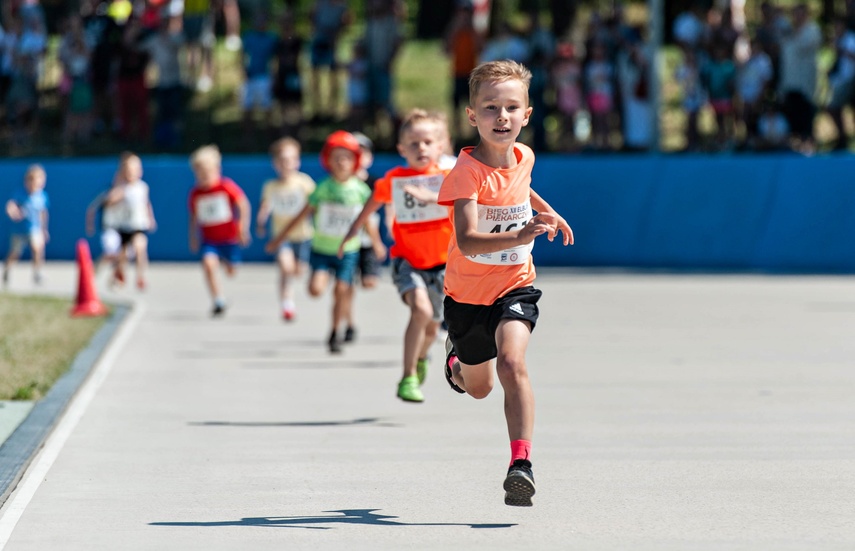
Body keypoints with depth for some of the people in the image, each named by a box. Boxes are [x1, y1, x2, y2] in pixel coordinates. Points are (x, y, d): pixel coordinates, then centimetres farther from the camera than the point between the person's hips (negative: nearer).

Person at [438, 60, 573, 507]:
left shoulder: (523, 156, -6)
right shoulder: (467, 172, -25)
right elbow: (466, 241, -40)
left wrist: (546, 211, 21)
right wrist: (520, 235, -52)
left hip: (514, 287, 2)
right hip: (468, 292, -2)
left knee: (511, 361, -27)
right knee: (478, 388, 19)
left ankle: (520, 462, -29)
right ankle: (456, 356, 56)